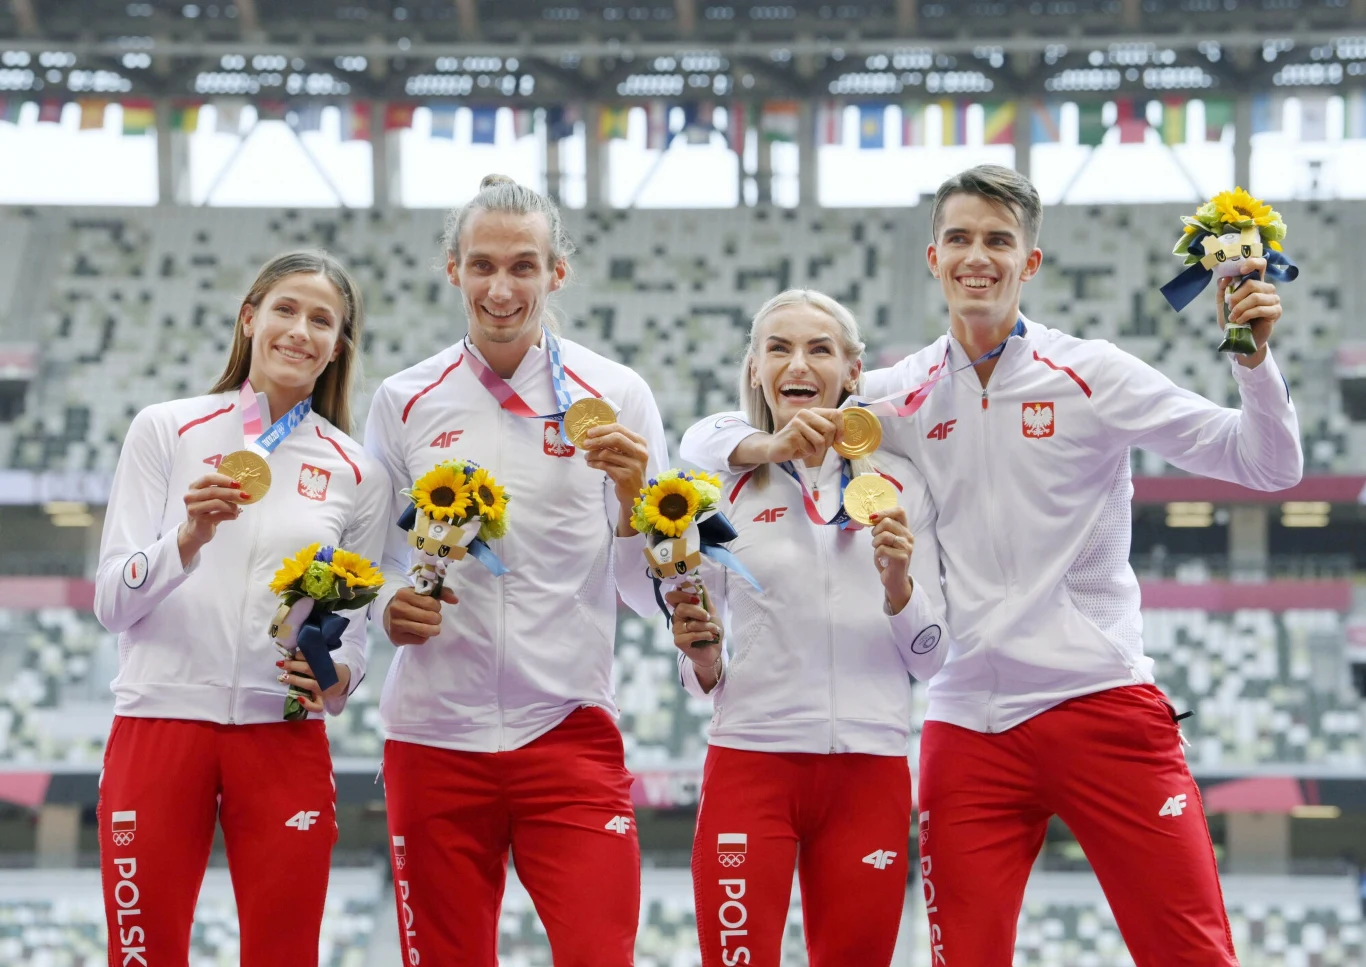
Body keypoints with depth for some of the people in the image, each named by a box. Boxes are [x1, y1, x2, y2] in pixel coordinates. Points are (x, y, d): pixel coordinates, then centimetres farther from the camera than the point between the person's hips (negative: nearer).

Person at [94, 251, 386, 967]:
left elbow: (354, 631, 14)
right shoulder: (165, 430, 3)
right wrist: (189, 537, -21)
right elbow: (111, 603, -2)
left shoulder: (354, 473, 9)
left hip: (285, 740, 2)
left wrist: (337, 678, -9)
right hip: (158, 725, -1)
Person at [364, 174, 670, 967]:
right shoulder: (404, 402, 6)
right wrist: (389, 605, -7)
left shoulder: (616, 396, 2)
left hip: (571, 732, -2)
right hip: (433, 736, 2)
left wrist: (632, 498, -16)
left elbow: (649, 597, 2)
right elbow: (369, 562, 15)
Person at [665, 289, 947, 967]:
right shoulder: (723, 490, 6)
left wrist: (897, 580, -10)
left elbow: (929, 659, 7)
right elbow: (702, 679, 11)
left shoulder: (898, 486, 8)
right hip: (749, 763, -1)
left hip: (869, 772, 1)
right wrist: (701, 654, -11)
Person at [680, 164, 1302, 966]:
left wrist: (1254, 357, -17)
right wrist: (774, 444, -11)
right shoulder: (901, 397, 7)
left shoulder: (1091, 374, 0)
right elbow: (707, 441, 11)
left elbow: (1265, 465, 0)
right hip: (968, 728, 3)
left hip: (1102, 708, -2)